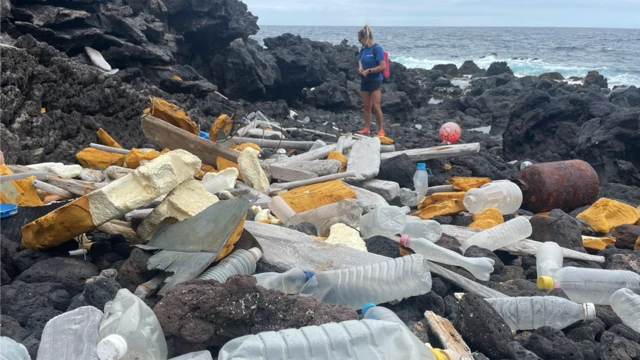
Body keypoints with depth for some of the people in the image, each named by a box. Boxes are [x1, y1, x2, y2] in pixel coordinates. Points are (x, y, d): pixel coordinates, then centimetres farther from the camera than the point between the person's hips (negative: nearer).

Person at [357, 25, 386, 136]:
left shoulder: (377, 48, -15)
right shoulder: (363, 49, 6)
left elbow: (382, 66, -18)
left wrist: (368, 70, -16)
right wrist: (360, 67, 1)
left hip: (375, 80, -7)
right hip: (365, 80, 7)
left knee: (376, 106, -9)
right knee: (366, 106, 9)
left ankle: (381, 130, 1)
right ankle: (366, 129, 16)